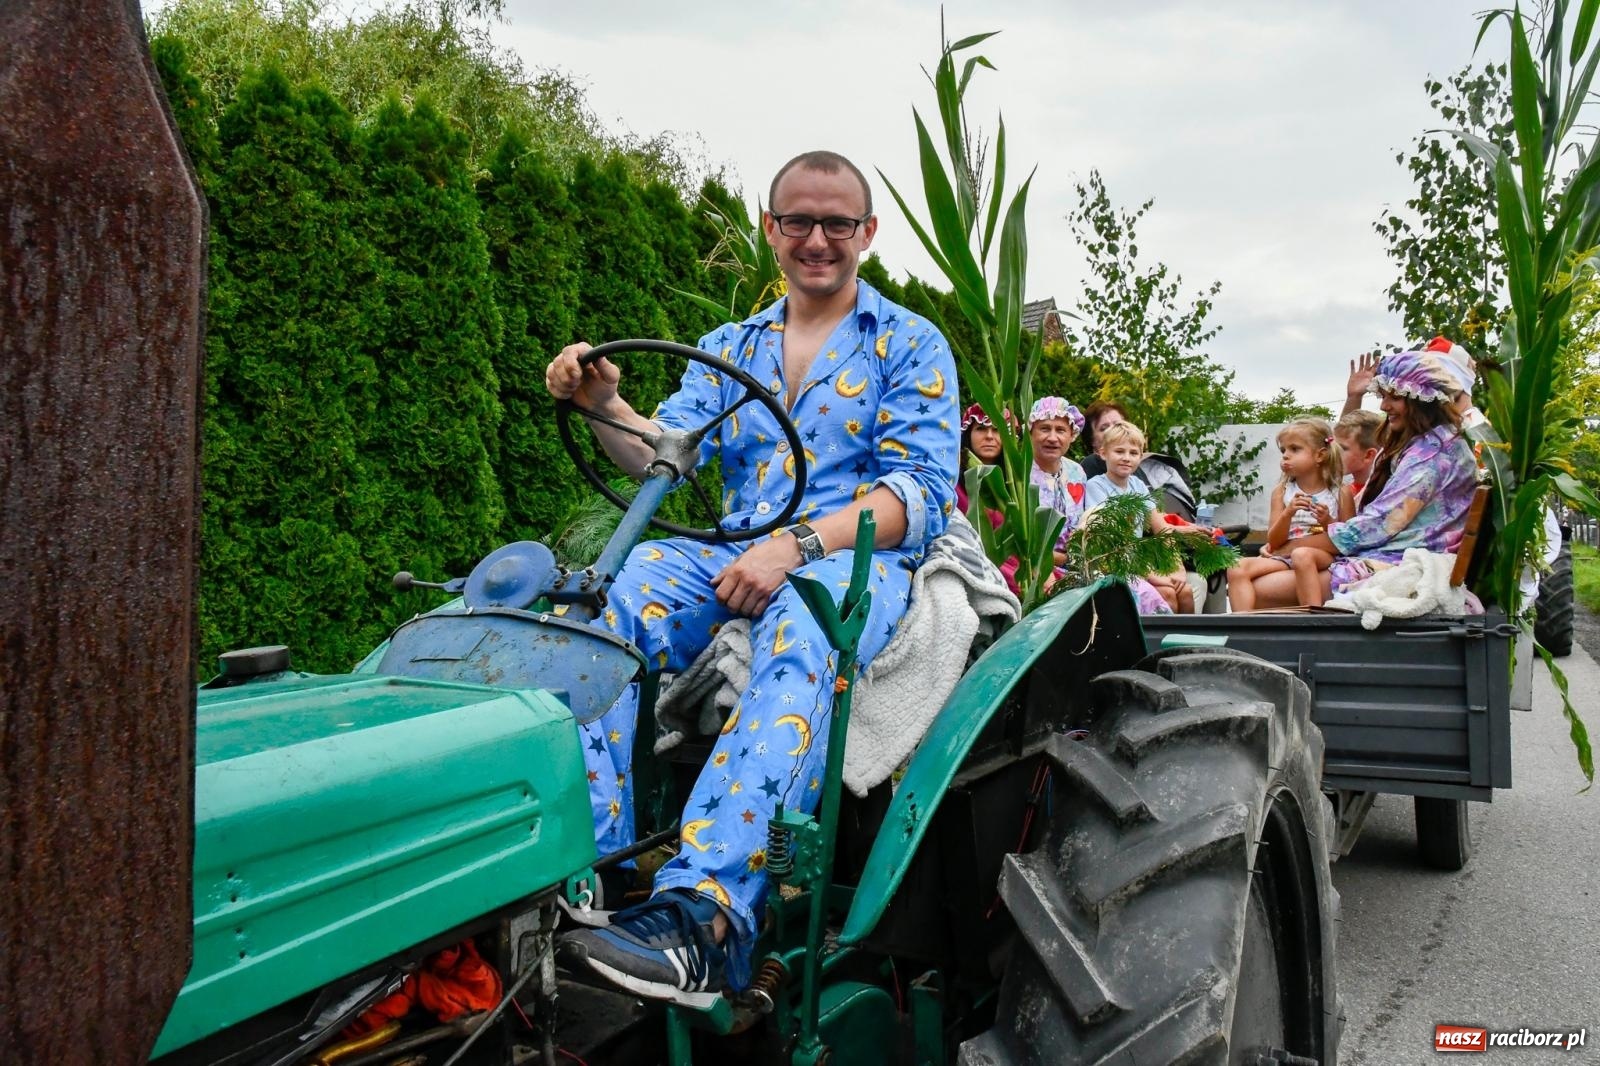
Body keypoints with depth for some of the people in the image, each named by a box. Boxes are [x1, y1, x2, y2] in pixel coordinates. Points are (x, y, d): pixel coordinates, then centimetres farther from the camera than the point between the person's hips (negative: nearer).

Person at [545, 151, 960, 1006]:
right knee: (620, 584, -27)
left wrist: (797, 544, -22)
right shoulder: (729, 348, 22)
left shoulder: (908, 345, 8)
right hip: (734, 558, 4)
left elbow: (919, 491, -6)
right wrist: (603, 405, -15)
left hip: (862, 559, -4)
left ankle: (704, 918, -51)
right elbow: (667, 452, 8)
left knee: (799, 624, -39)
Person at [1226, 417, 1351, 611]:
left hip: (1323, 554, -3)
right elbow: (1274, 542, 5)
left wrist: (1328, 522, -11)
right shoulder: (1282, 492, 14)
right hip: (1283, 556, 3)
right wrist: (1288, 513, -11)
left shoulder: (1340, 493, 8)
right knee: (1237, 568, -24)